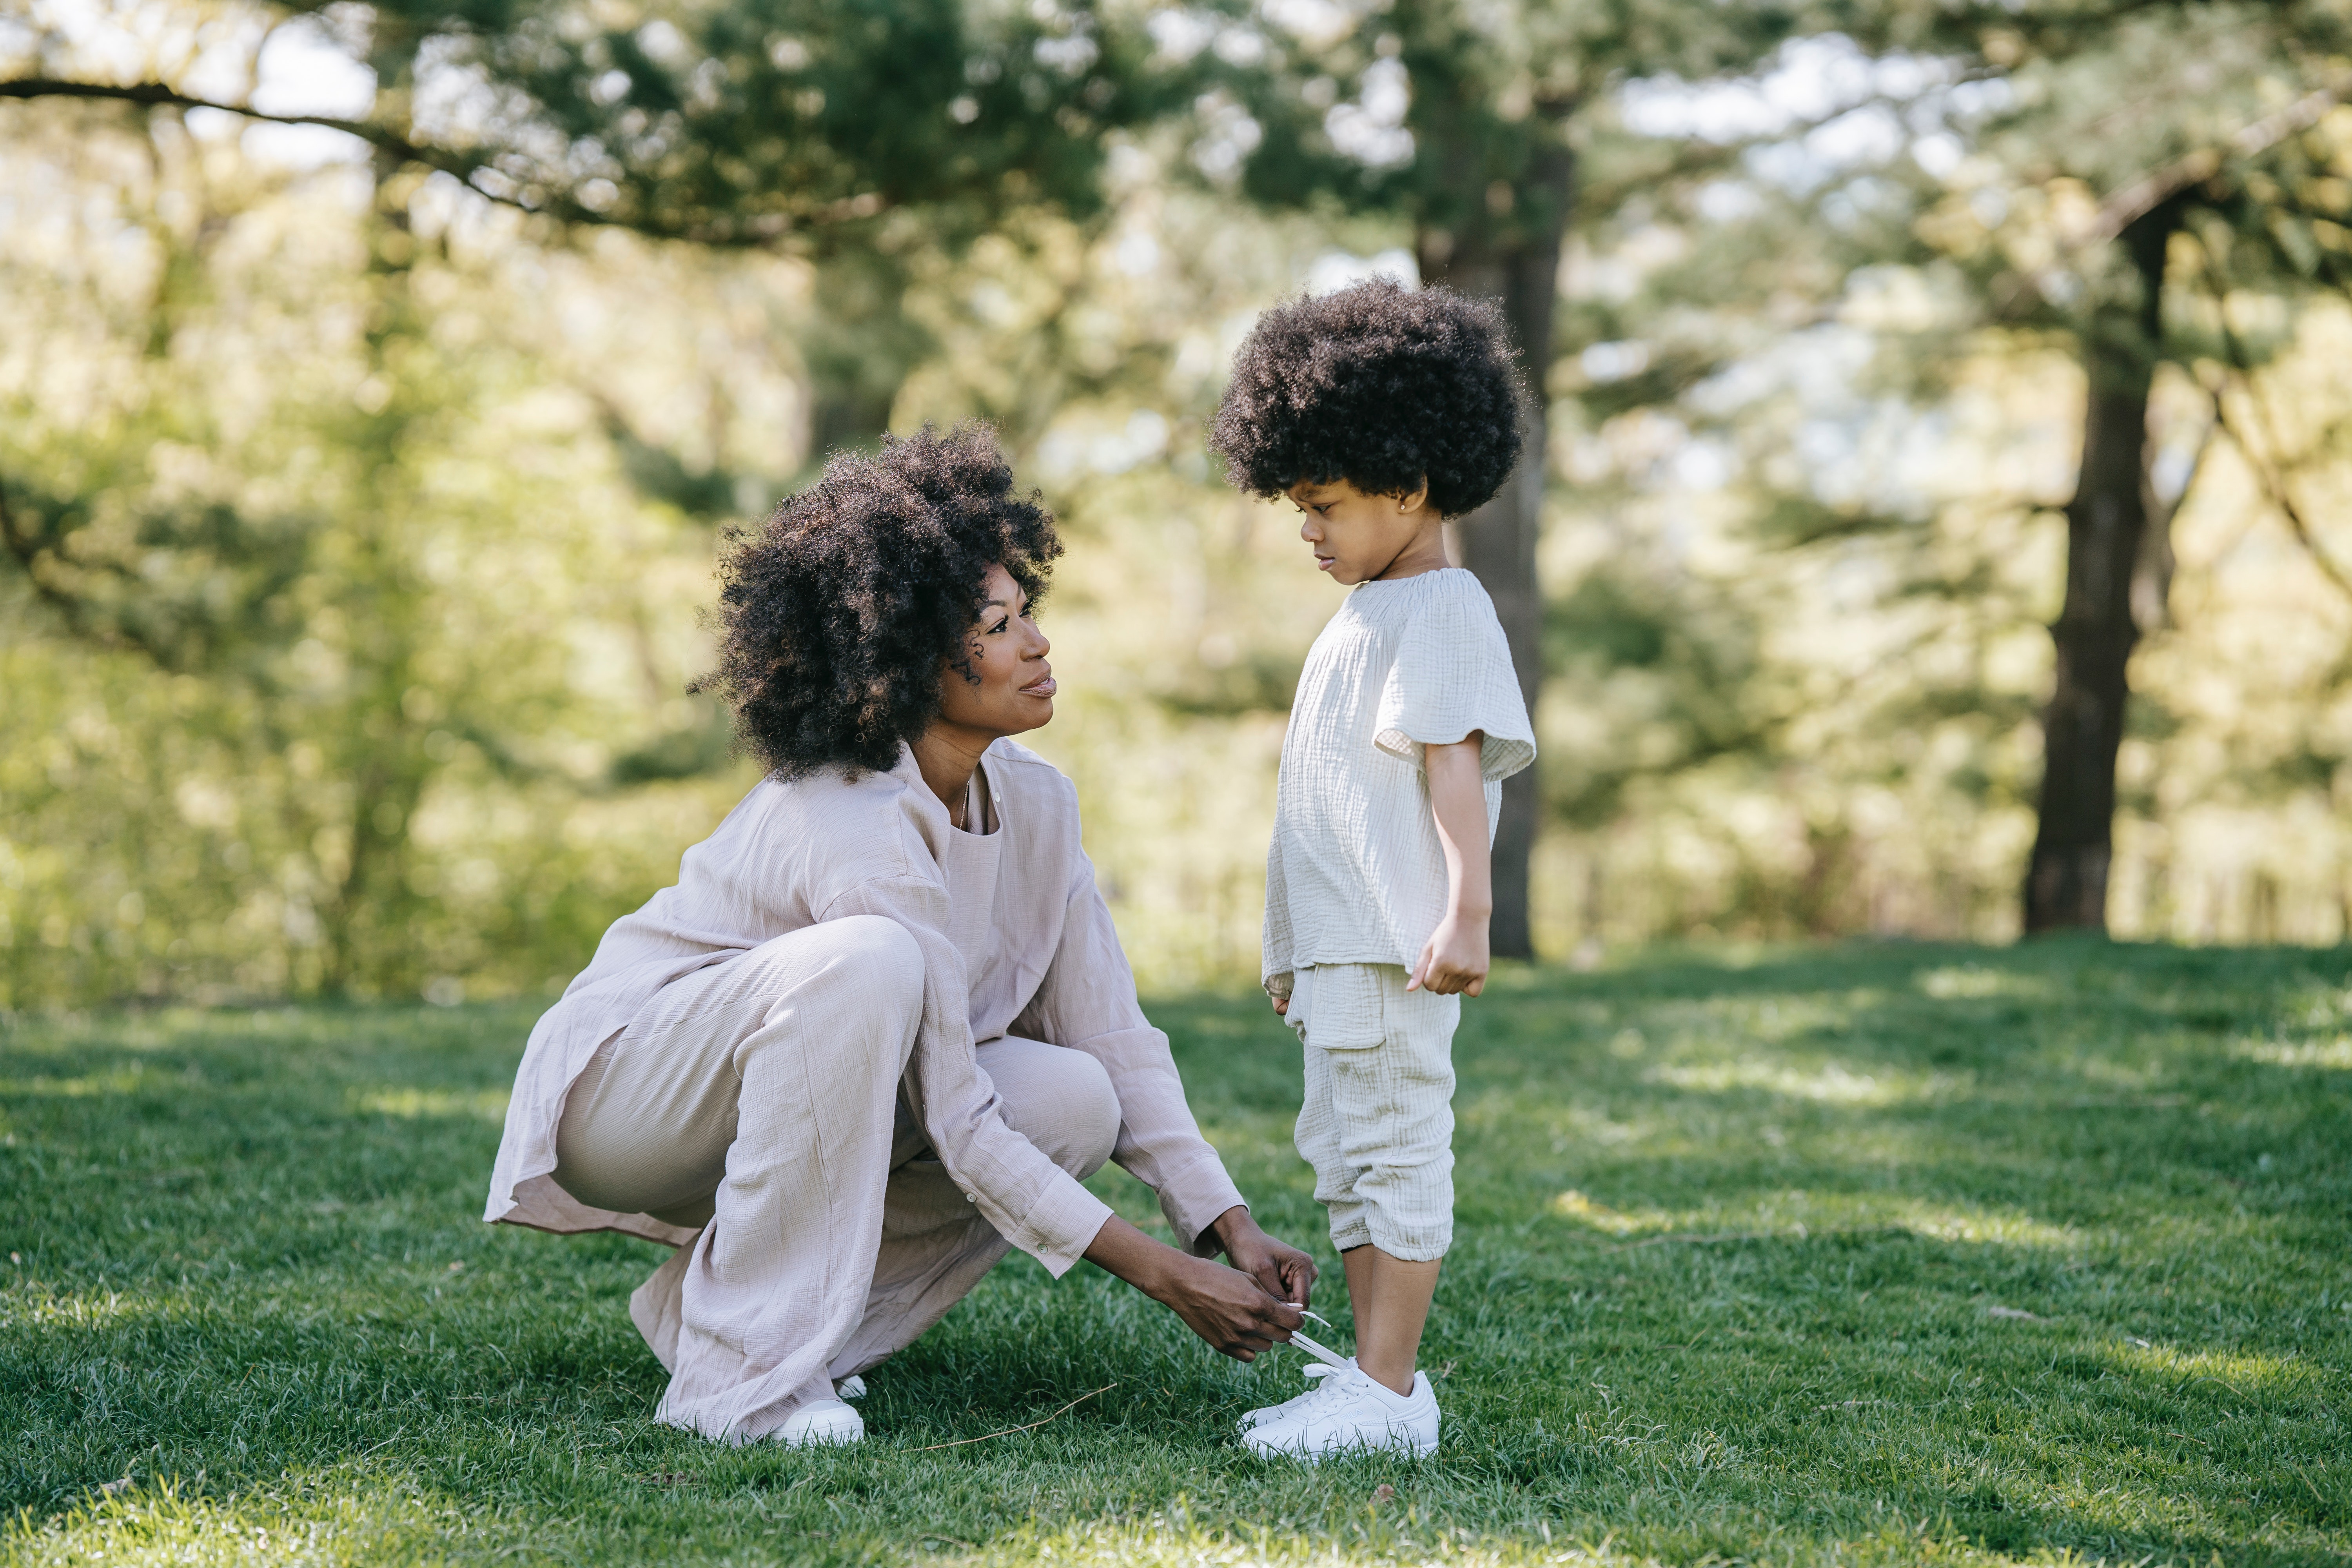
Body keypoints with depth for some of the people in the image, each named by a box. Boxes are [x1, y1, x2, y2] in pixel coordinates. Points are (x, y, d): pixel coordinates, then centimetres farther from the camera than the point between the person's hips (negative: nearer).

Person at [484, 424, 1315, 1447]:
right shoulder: (858, 834, -29)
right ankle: (740, 1373, -27)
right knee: (866, 963, -35)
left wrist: (1232, 1228, -13)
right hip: (626, 1086, -8)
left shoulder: (1035, 803, -4)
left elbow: (1114, 1039, -2)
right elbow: (957, 1123, -28)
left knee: (1073, 1102, -15)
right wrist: (1159, 1275, -26)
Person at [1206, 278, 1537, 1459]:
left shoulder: (1442, 613, -9)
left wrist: (1466, 915, -26)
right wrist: (1294, 950, 26)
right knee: (1347, 1160, 13)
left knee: (1397, 1151, -7)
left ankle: (1386, 1394, -5)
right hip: (1336, 948, 10)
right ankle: (1377, 1380, 20)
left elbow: (1456, 767, -18)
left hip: (1399, 950, -10)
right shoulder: (1364, 616, 20)